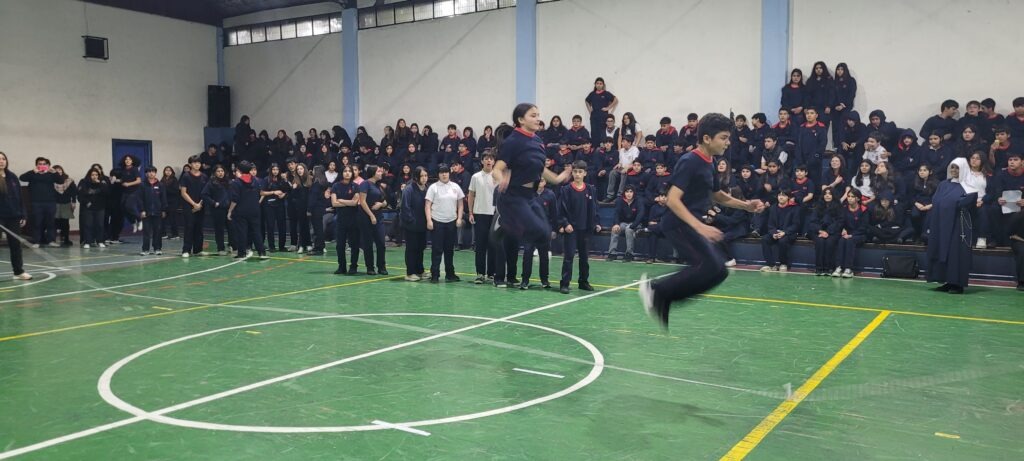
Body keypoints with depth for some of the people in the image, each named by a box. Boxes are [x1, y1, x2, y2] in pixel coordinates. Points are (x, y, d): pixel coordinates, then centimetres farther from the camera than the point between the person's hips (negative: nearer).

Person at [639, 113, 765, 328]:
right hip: (678, 224, -10)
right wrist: (700, 226, -30)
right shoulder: (689, 162, -13)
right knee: (712, 267, -22)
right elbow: (672, 200, -22)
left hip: (690, 225, 10)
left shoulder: (708, 164, 14)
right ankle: (657, 290, -13)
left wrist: (746, 205, 15)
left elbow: (718, 196, 31)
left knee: (718, 271, 7)